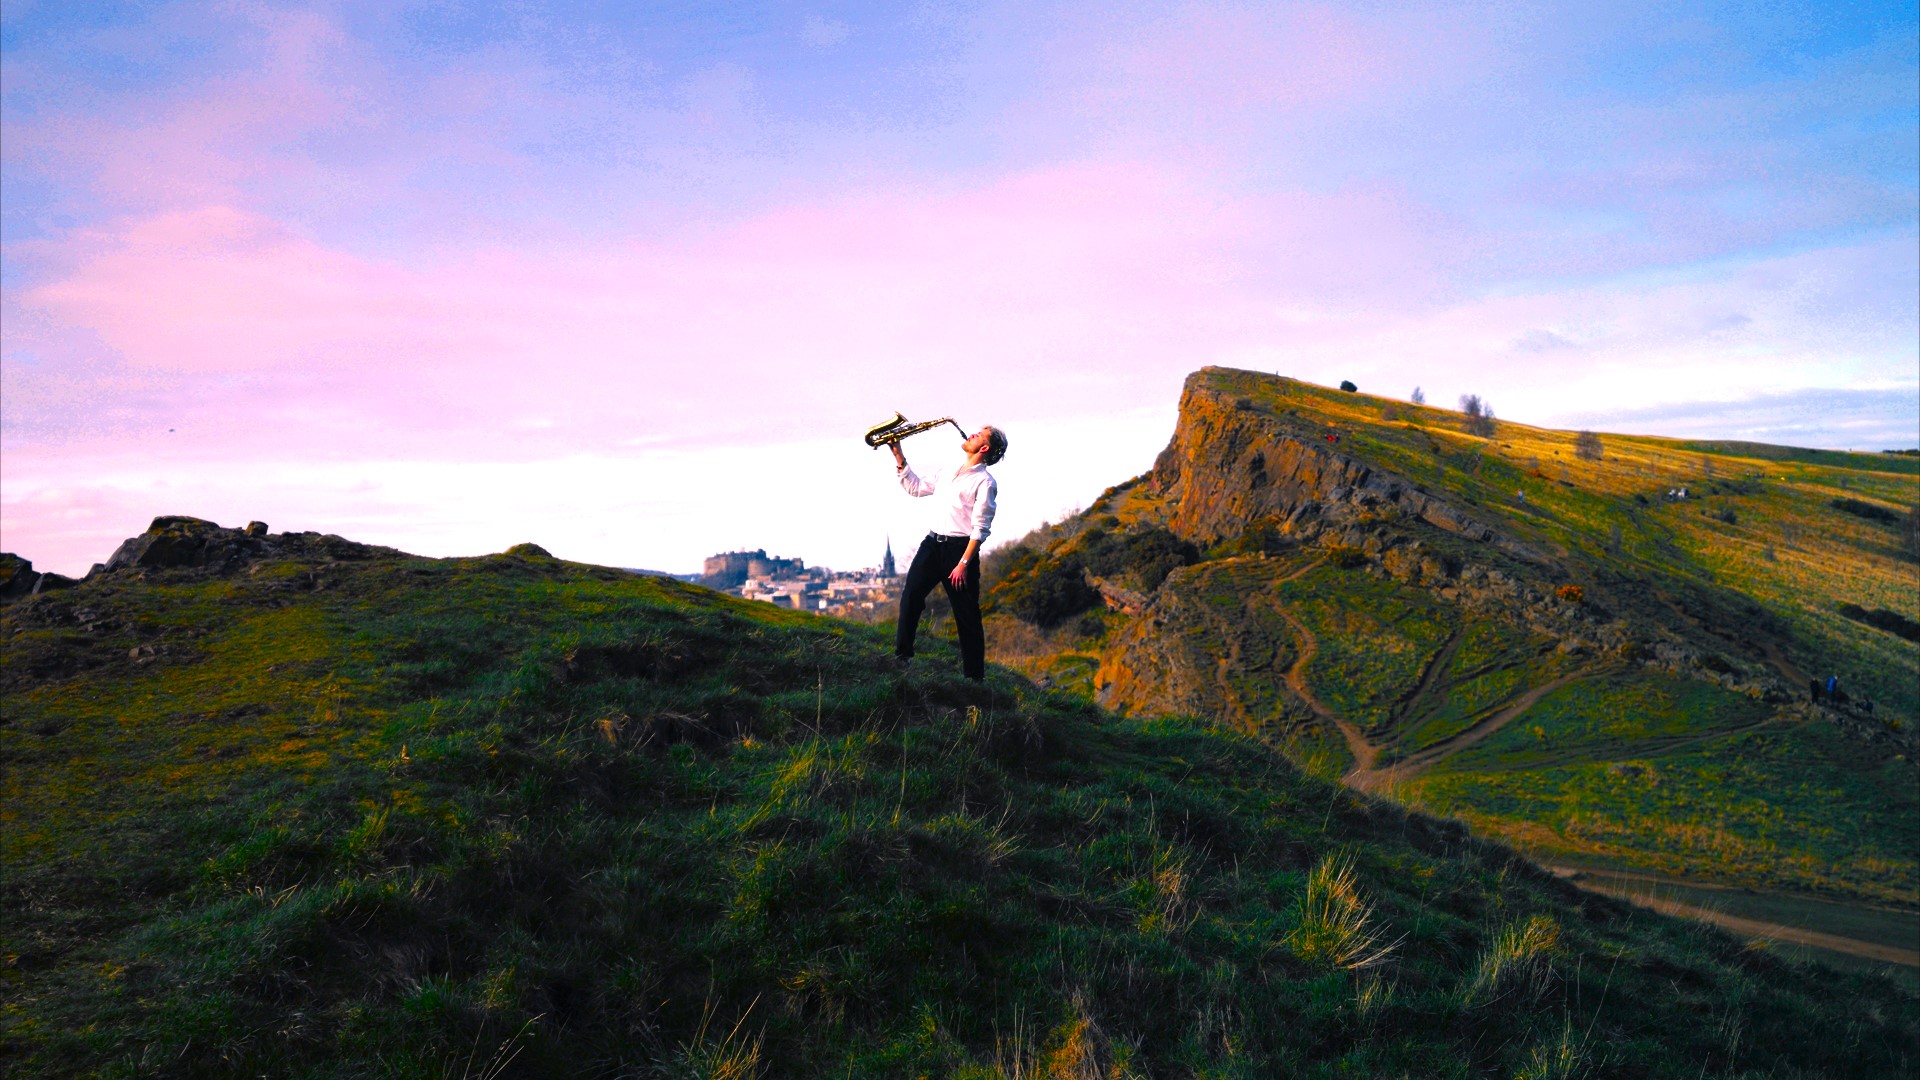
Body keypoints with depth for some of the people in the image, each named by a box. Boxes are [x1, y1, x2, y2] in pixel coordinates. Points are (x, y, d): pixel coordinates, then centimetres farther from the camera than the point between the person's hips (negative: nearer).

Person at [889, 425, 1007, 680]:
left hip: (959, 547, -6)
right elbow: (915, 488, 27)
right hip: (932, 543, 6)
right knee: (910, 595, -10)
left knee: (967, 615, 0)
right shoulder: (949, 473, 19)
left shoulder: (985, 482, -5)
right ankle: (902, 656, -4)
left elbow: (980, 529, -11)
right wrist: (898, 456, 20)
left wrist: (964, 564, -18)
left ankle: (974, 677, 8)